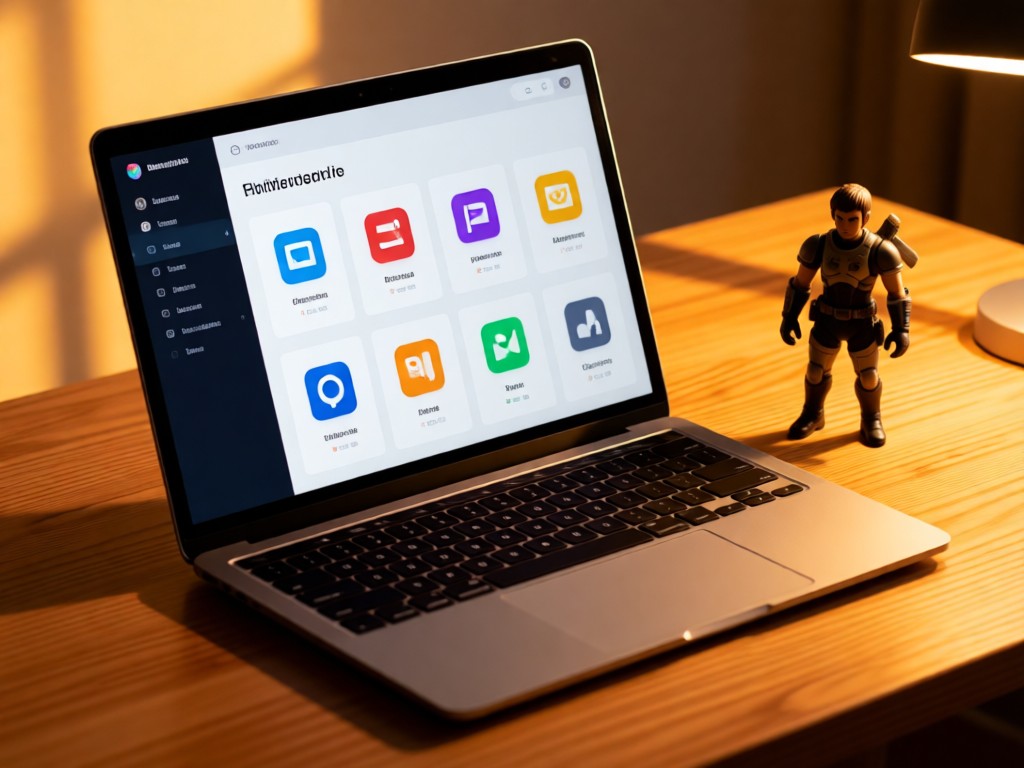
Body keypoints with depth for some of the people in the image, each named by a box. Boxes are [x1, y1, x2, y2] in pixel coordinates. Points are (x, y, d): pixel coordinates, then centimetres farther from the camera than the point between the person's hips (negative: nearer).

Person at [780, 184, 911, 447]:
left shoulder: (880, 251, -22)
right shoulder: (818, 246, -16)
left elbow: (897, 292, -12)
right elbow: (800, 283, -2)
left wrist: (901, 330, -13)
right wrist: (789, 317, 2)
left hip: (863, 325, -2)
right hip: (827, 320, 2)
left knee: (868, 377, 11)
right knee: (816, 371, 15)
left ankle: (871, 420, 38)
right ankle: (812, 415, 41)